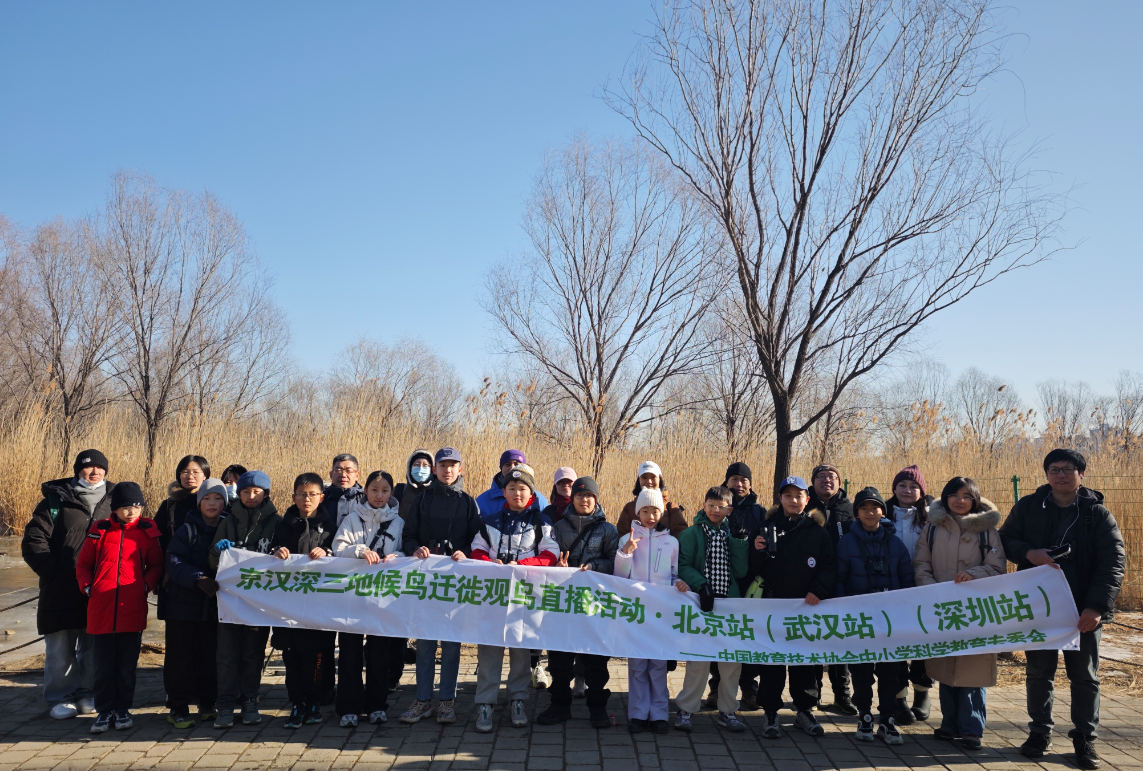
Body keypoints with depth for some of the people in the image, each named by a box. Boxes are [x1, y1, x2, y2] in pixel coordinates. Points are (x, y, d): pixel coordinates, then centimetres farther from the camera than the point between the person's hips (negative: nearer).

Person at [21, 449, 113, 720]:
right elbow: (33, 543, -3)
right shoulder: (56, 500, 0)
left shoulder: (113, 500, 9)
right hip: (62, 591, -2)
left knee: (94, 646, 10)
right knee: (60, 649, 2)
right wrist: (56, 573, -10)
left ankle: (86, 694, 23)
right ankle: (59, 698, 15)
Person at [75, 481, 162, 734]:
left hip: (133, 610, 0)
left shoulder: (147, 531, 2)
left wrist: (146, 585, -7)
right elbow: (83, 564, 10)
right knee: (103, 665, 8)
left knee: (127, 665, 9)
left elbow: (155, 565, 8)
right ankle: (104, 711, 20)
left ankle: (123, 709, 22)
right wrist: (87, 587, -4)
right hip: (101, 609, 0)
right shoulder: (99, 530, 2)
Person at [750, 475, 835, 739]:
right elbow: (755, 567, 5)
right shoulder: (769, 526, 6)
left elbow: (830, 566, 3)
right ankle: (770, 713, 10)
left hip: (807, 606, 1)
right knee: (772, 660, 1)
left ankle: (804, 710, 22)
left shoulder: (817, 530, 6)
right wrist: (757, 551, -15)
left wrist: (819, 590, -12)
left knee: (806, 660, 8)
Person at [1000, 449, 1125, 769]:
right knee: (1039, 672, 11)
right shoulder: (1028, 506, 2)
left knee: (1084, 676, 8)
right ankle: (1040, 731, 25)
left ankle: (1085, 739, 20)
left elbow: (1113, 562, -9)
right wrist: (1029, 553, -16)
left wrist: (1097, 606, -19)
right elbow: (1006, 540, 7)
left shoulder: (1097, 513, -4)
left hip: (1083, 610, -1)